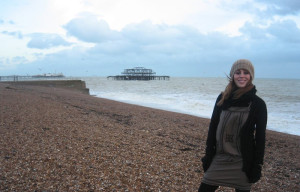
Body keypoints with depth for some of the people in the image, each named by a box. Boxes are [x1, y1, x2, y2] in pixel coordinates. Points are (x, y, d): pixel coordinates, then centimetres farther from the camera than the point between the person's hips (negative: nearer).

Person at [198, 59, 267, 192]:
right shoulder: (222, 99, 2)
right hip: (219, 159, 3)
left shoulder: (257, 104, -5)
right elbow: (212, 127, 5)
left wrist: (257, 165, -5)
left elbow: (260, 137, -4)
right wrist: (208, 155, 4)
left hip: (242, 162, -2)